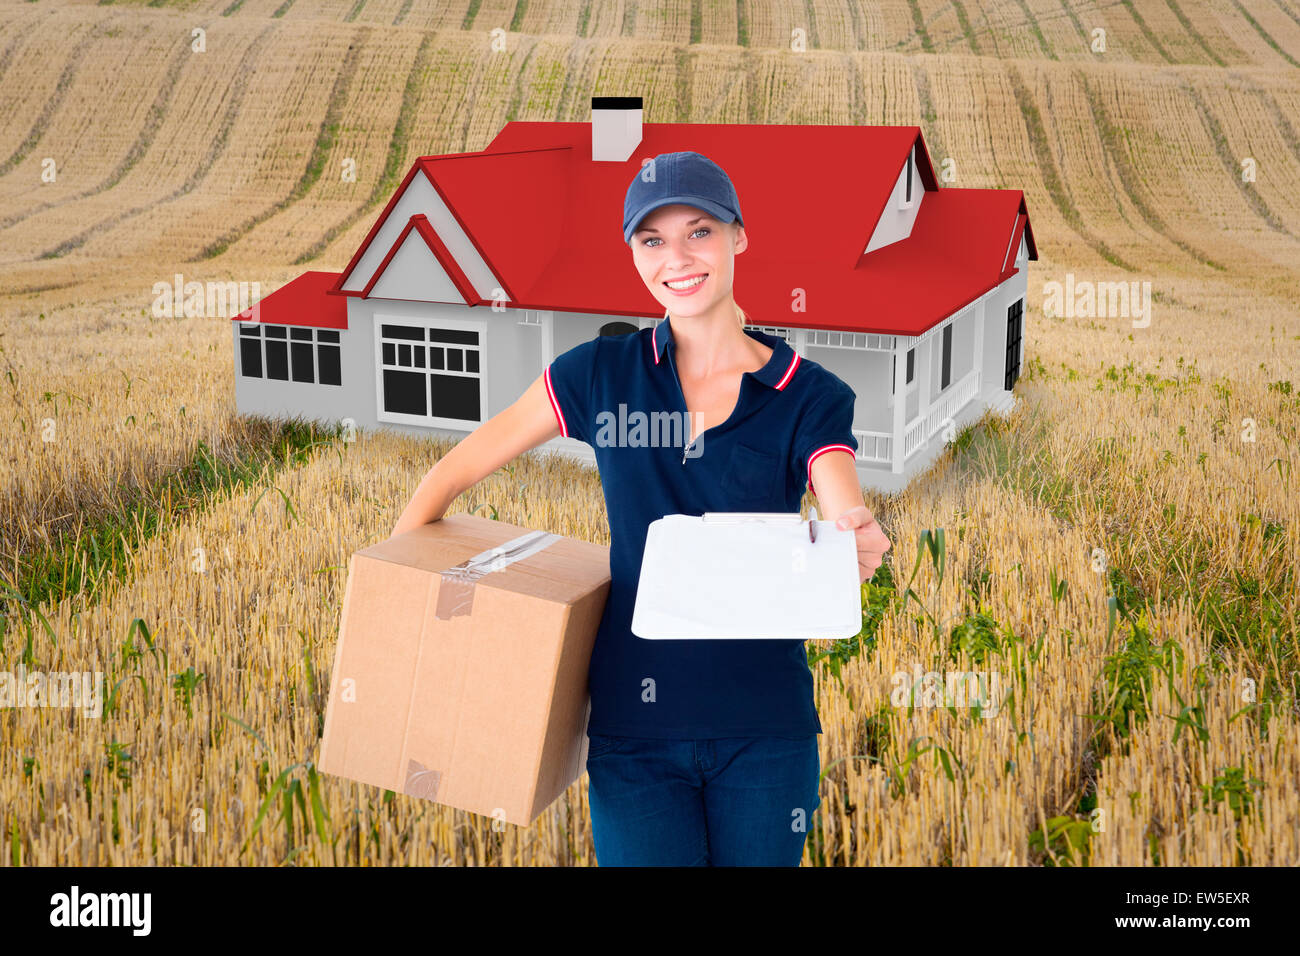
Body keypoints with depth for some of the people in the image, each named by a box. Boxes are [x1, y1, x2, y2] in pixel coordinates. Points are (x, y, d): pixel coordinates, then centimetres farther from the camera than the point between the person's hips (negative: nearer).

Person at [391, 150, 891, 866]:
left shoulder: (809, 397, -3)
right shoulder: (600, 376, -1)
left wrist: (858, 547, -40)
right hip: (634, 731, 0)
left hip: (765, 731, 0)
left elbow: (847, 525, -17)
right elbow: (453, 473, 3)